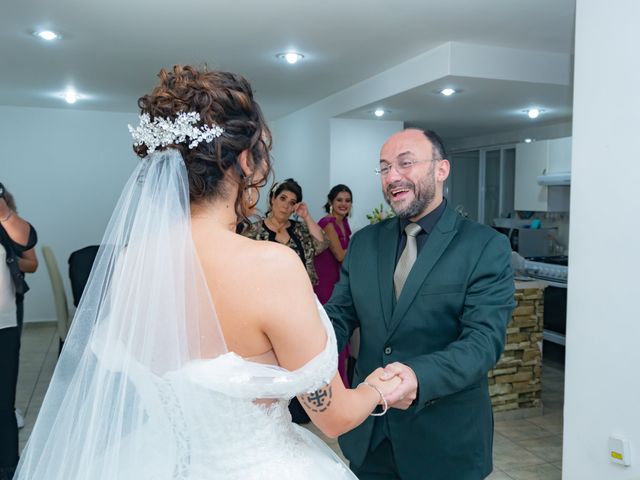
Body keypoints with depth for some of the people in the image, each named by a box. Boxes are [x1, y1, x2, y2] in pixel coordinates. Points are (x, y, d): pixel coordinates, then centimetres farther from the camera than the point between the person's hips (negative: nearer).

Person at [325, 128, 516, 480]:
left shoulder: (486, 247, -11)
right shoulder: (364, 242, 3)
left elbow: (484, 339, -19)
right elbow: (339, 315, 1)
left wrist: (421, 376, -37)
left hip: (445, 439, -3)